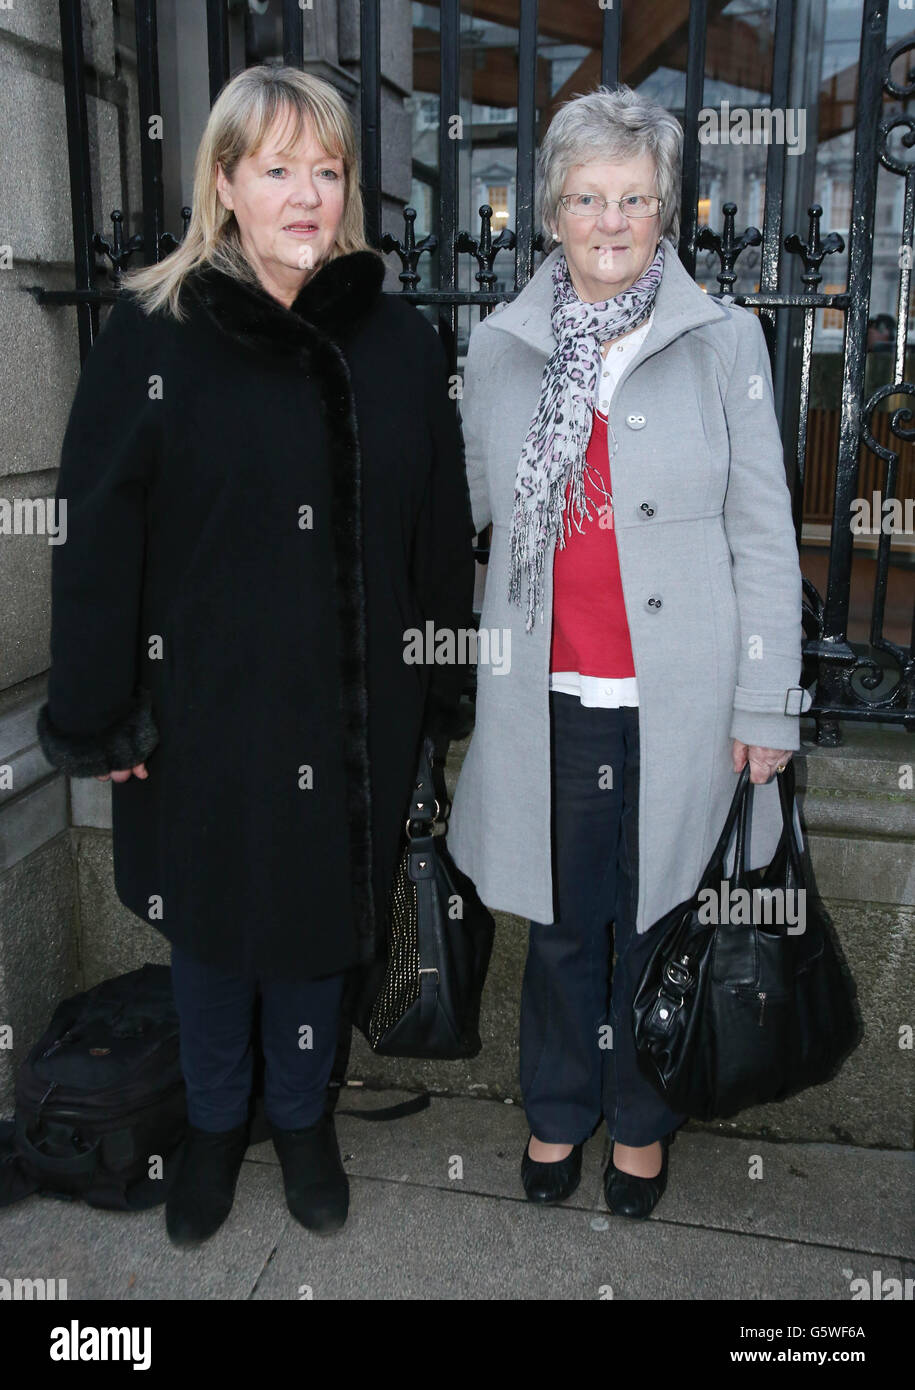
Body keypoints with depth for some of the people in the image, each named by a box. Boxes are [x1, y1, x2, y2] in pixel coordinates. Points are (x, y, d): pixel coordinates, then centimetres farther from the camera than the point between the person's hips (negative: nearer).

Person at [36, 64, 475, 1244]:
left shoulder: (400, 343, 0)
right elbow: (97, 537, -7)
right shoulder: (152, 336, -7)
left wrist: (435, 692, 2)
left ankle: (302, 1118, 42)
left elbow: (441, 535, 2)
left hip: (350, 707, 2)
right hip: (202, 704, -1)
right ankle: (214, 1125, 42)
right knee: (210, 924, 16)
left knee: (320, 921, 17)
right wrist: (97, 713, -8)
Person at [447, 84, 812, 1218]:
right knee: (559, 923, 14)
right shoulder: (498, 346, 5)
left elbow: (764, 534, -1)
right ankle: (558, 1109, 39)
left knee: (656, 925, 12)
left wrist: (766, 704, -5)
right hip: (547, 699, 2)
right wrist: (461, 675, 10)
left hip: (678, 701, -1)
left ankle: (642, 1122, 37)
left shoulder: (725, 340, -1)